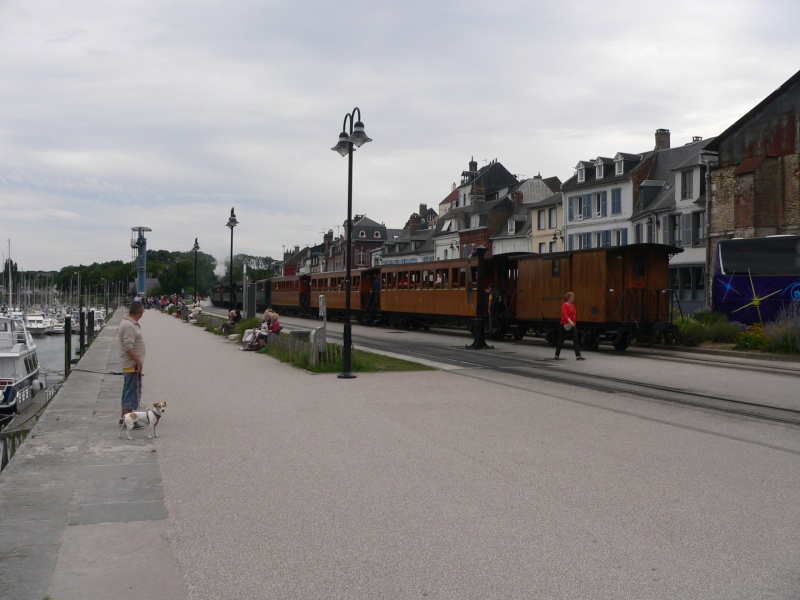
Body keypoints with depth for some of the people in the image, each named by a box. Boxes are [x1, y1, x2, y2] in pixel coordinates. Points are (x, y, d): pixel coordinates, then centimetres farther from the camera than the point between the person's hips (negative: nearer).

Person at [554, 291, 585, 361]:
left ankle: (578, 356, -6)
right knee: (561, 340, 3)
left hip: (573, 325, 7)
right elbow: (565, 314, -29)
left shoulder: (572, 305, 11)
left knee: (575, 340, -2)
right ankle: (556, 355, 15)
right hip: (565, 325, -7)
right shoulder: (565, 305, -14)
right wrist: (570, 321, -43)